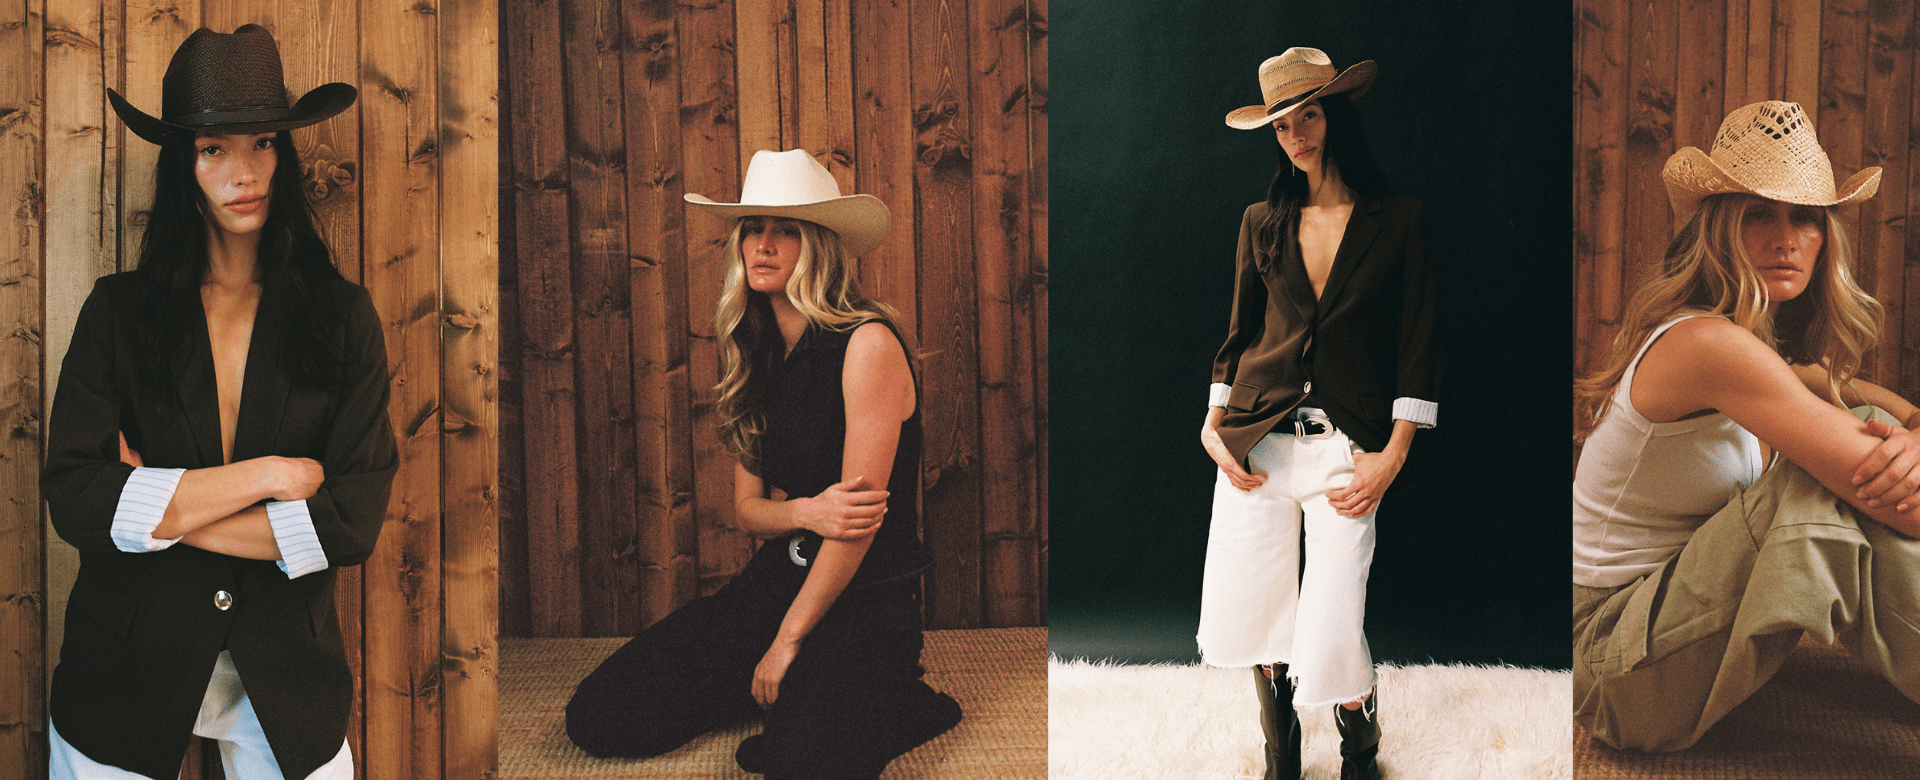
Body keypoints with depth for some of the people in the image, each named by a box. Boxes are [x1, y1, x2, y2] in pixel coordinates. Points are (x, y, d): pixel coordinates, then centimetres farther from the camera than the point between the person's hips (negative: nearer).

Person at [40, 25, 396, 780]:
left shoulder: (342, 316, -1)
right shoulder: (117, 310, -2)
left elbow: (355, 519, -10)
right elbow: (72, 500, -13)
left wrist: (161, 508, -12)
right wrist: (266, 475, -15)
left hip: (287, 670, 0)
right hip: (125, 674, 0)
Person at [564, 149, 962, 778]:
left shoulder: (867, 343, -15)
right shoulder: (757, 356, 10)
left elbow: (859, 513, -16)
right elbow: (746, 506, 11)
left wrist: (787, 641, -12)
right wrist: (805, 513, -14)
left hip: (868, 597, -7)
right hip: (778, 579, 7)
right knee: (598, 717, -6)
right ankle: (794, 693, 11)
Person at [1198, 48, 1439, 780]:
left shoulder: (1398, 222, 2)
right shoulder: (1262, 223, 11)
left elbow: (1417, 346, 1)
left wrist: (1393, 454, -7)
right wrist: (1213, 424, 4)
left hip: (1347, 451, -3)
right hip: (1257, 443, 3)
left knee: (1330, 642, -9)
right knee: (1245, 617, 2)